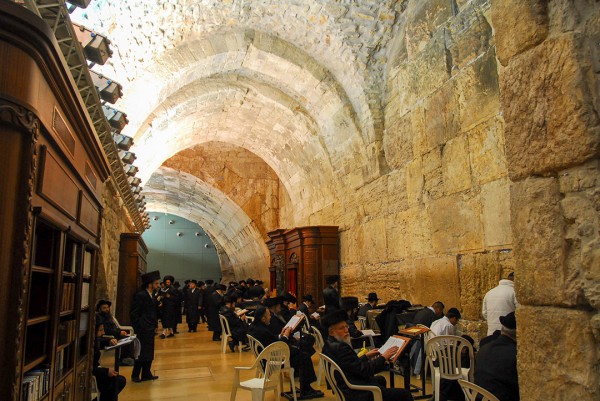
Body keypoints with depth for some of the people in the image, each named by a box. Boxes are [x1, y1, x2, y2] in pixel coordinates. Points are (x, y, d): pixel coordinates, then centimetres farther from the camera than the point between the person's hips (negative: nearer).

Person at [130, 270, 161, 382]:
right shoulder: (140, 295, -14)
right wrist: (138, 329, -15)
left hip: (150, 330, 8)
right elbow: (134, 314, -15)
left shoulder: (152, 296, 12)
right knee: (142, 353, -1)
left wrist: (155, 325, 8)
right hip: (143, 330, -8)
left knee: (149, 352, 13)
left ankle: (146, 374, 22)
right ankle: (135, 376, 12)